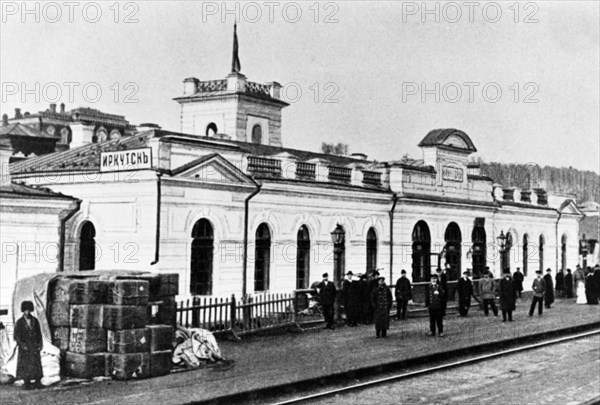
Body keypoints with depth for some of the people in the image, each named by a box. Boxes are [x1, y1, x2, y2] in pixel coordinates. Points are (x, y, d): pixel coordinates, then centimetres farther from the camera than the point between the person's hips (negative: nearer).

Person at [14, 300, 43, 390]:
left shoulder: (35, 320, 5)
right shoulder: (19, 322, -3)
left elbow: (39, 334, 9)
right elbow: (16, 336, -4)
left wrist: (40, 344, 1)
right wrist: (22, 345, -13)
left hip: (34, 346, 2)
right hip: (24, 346, -2)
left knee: (37, 364, -1)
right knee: (25, 366, -1)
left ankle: (38, 382, 4)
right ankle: (27, 384, 5)